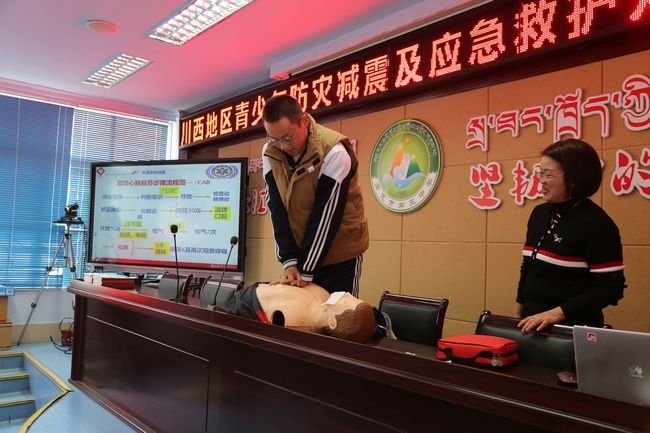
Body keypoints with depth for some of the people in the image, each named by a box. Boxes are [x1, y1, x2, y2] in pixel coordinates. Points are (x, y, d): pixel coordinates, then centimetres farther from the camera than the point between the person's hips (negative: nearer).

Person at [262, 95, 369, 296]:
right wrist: (289, 260, -13)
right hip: (297, 251, 5)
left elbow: (326, 215, -21)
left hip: (340, 254, -4)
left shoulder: (333, 152, -22)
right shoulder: (270, 153, -5)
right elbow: (277, 209, -6)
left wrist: (306, 271, -19)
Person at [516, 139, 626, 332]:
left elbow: (610, 288, -18)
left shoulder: (595, 222, -15)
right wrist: (519, 310, 12)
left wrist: (557, 313, -24)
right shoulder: (539, 213, 4)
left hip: (572, 327, -6)